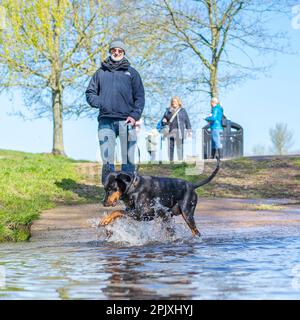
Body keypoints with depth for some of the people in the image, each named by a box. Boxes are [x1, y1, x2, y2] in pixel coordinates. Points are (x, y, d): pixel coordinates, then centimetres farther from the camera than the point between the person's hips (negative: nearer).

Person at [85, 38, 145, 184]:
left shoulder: (131, 72, 16)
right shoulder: (101, 72, 19)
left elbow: (139, 96, 10)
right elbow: (90, 93, 17)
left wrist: (135, 115, -6)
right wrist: (100, 103, -4)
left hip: (126, 121, -1)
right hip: (106, 121, 1)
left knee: (128, 159, -2)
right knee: (107, 160, -3)